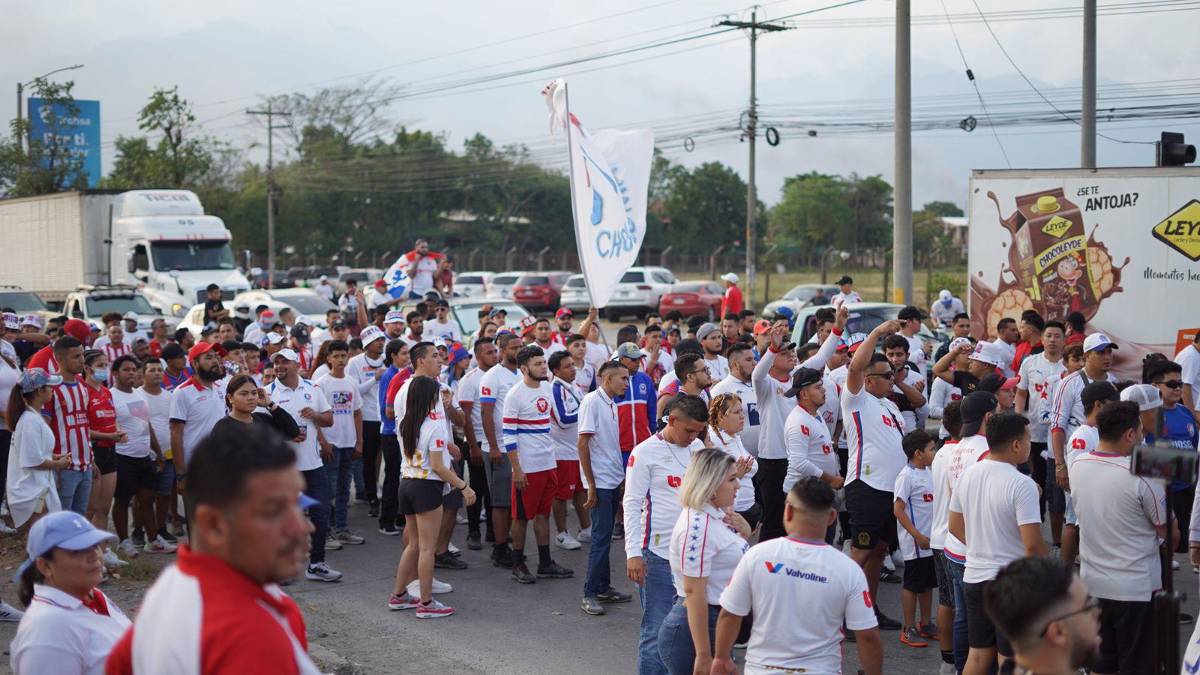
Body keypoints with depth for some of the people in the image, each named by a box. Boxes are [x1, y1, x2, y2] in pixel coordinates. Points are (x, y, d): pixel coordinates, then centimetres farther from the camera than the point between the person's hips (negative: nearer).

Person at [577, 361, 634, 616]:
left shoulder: (611, 403, 11)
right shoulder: (592, 401, -14)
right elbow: (582, 444, -17)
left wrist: (623, 477, 14)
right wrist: (590, 485, -17)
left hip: (614, 479, 8)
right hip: (600, 480, -8)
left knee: (605, 535, 13)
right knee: (601, 536, -8)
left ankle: (604, 588, 21)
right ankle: (589, 595, -3)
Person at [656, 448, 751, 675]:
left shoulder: (718, 514, 6)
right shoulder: (697, 526, -21)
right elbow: (694, 592, -24)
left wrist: (744, 532, 2)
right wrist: (704, 656, -25)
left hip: (718, 624, 9)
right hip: (696, 627, -9)